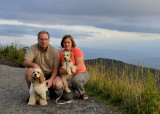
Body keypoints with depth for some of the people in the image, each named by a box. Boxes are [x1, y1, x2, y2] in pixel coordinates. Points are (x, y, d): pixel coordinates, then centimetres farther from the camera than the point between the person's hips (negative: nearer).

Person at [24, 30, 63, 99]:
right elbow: (25, 62, -18)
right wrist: (34, 65, -40)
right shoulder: (33, 48, -6)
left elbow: (56, 68, -8)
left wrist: (51, 80, -25)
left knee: (58, 85, -30)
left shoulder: (54, 51, -6)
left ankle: (51, 89, 9)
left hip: (50, 75, -1)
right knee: (28, 68, -29)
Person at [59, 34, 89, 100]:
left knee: (75, 80, -41)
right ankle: (73, 88, 19)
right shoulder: (60, 53, 2)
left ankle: (82, 92, -7)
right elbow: (59, 66, 10)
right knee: (68, 96, -19)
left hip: (81, 73, -3)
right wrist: (60, 70, -15)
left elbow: (79, 66, -18)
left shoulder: (77, 50, -12)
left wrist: (67, 71, -25)